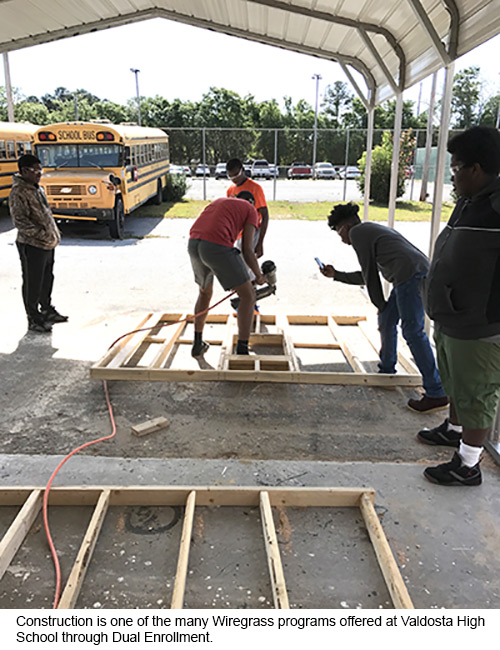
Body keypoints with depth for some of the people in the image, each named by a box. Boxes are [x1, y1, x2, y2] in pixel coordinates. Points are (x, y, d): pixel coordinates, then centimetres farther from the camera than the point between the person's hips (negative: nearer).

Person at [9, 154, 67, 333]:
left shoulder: (37, 189, 13)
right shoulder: (18, 193, -16)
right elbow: (20, 221, -22)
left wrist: (54, 233, 14)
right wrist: (42, 235, -25)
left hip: (48, 244, 9)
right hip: (32, 246, -9)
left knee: (47, 279, 21)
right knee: (32, 284, 1)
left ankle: (46, 309, 38)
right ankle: (33, 319, 12)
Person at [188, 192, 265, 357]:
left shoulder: (218, 202, 36)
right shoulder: (251, 210, 16)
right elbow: (247, 249, 4)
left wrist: (230, 280, 36)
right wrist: (259, 276, 21)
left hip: (193, 244, 7)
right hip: (218, 248, -6)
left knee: (205, 292, 30)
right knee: (248, 295, 6)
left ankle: (198, 344, 36)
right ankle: (242, 351, 1)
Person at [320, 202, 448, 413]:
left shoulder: (357, 232, 4)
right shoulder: (372, 231, 33)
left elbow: (369, 274, 2)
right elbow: (366, 276, 37)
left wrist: (380, 306, 9)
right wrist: (336, 275, 41)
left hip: (411, 275, -10)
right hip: (419, 275, 10)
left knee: (413, 331, -11)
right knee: (386, 321, 18)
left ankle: (436, 393, -11)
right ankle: (387, 371, 34)